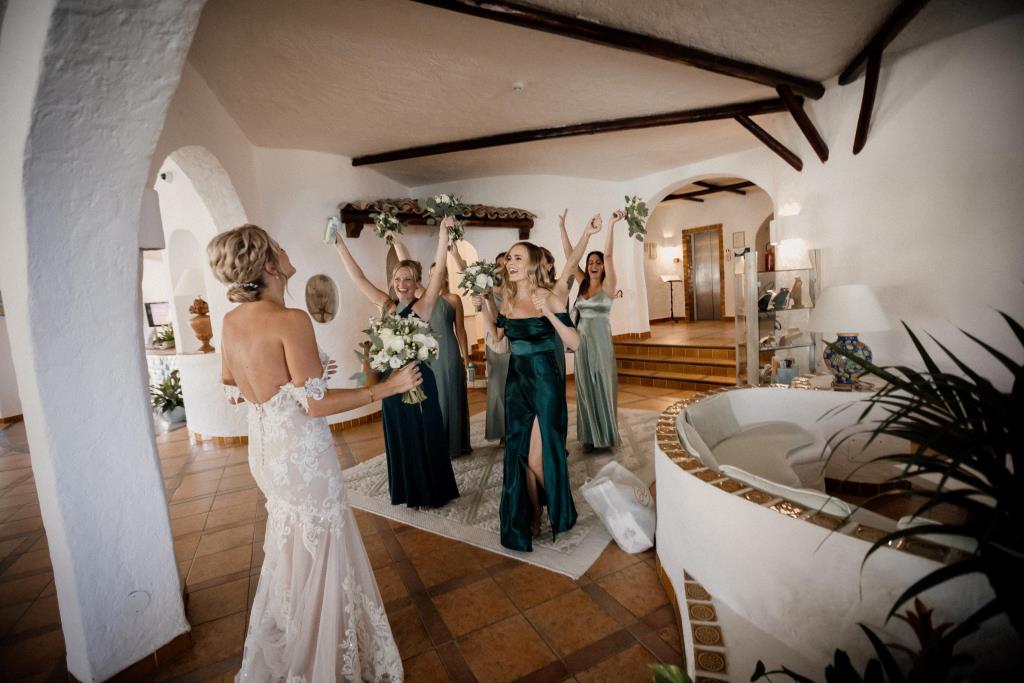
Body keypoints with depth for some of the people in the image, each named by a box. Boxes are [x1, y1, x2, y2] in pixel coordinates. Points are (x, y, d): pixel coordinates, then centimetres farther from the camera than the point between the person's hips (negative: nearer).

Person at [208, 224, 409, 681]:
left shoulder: (231, 321, 2)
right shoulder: (291, 320, -21)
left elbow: (232, 391, 11)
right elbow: (315, 404, -22)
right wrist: (388, 387, -19)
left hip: (264, 447, 9)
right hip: (301, 450, -8)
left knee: (288, 548, 28)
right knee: (319, 551, 10)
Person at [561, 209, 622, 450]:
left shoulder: (608, 286, -4)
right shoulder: (583, 284, 8)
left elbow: (608, 255, -17)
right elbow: (570, 257, 4)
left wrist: (611, 225, -27)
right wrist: (562, 228, -1)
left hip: (601, 341, -5)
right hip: (582, 342, 5)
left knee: (602, 387, 3)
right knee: (585, 388, 8)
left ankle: (606, 435, 15)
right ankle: (590, 436, 18)